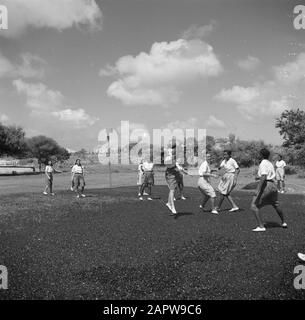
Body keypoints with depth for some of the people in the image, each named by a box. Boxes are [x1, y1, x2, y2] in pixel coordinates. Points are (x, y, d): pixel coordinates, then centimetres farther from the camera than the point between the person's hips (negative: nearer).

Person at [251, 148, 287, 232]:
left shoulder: (263, 164, -11)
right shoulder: (270, 164, 14)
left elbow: (263, 178, -21)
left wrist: (258, 191, -24)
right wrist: (259, 177, 31)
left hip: (265, 185, -9)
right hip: (273, 186, 9)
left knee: (254, 206, -5)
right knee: (276, 204, 28)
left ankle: (261, 226, -12)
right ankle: (283, 222, 43)